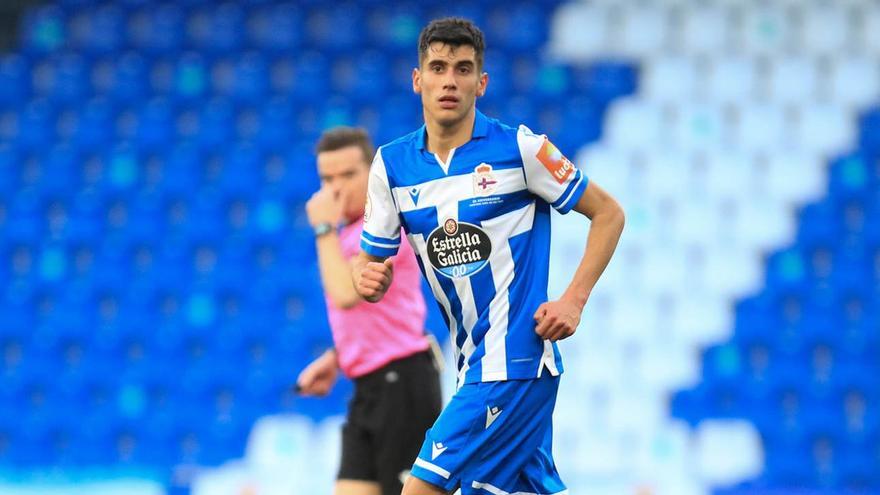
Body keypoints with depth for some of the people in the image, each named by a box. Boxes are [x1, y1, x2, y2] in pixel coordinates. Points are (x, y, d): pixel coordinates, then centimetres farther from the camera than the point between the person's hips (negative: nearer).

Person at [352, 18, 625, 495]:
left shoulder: (519, 147, -7)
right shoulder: (391, 164, 5)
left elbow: (608, 213, 0)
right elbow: (373, 257, 12)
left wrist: (574, 299, -10)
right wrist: (368, 277, -13)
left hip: (516, 359, -6)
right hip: (474, 361, 6)